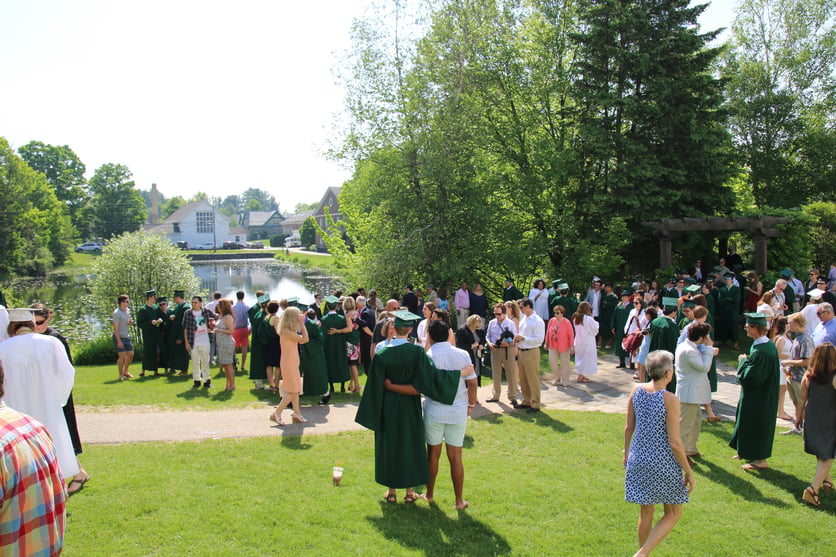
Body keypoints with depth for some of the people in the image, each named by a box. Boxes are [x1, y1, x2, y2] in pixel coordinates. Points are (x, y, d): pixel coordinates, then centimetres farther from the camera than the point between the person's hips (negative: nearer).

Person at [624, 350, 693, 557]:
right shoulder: (670, 400, -19)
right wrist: (688, 471, -4)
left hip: (638, 460, 5)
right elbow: (675, 443, -16)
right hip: (664, 463, -5)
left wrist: (627, 453, 20)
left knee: (646, 512, 19)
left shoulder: (636, 390, -4)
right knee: (673, 514, 14)